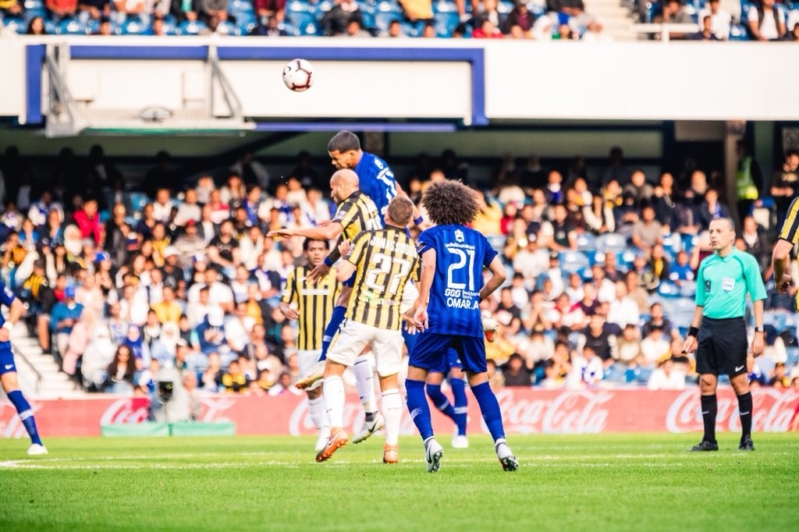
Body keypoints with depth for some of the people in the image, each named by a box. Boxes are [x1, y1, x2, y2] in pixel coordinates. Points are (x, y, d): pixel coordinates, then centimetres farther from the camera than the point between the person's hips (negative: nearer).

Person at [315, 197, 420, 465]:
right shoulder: (414, 249, 4)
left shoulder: (367, 238, -5)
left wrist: (345, 253, 10)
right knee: (390, 382, 15)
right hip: (391, 322, 3)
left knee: (333, 370, 10)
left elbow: (342, 274, -8)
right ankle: (391, 446, 7)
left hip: (360, 318, -3)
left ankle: (336, 429, -8)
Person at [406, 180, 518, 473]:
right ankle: (501, 443, -3)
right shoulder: (477, 238, 15)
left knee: (414, 380, 5)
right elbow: (500, 273, 12)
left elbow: (429, 265, -13)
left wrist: (422, 304, -16)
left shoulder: (431, 236, 5)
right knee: (480, 383, 13)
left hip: (439, 319, -4)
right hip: (471, 319, 4)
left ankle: (430, 440, -14)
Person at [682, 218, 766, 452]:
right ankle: (709, 440, 7)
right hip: (707, 327, 5)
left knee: (739, 381, -4)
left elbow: (758, 298, -3)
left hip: (732, 326, -5)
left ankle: (747, 437, 5)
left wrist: (759, 332, -9)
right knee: (706, 382, 2)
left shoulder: (745, 261, -2)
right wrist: (692, 333, 16)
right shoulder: (706, 264, 13)